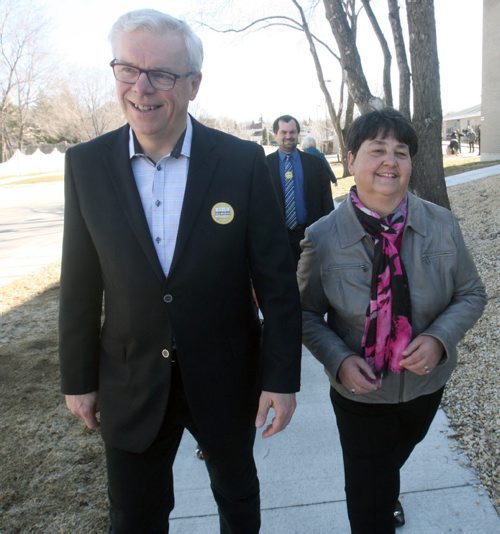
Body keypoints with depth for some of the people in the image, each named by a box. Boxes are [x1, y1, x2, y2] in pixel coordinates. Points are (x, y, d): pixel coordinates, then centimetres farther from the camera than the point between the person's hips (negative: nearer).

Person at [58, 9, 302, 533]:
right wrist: (78, 377, 4)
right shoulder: (86, 163, -6)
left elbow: (277, 279, -9)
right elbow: (80, 284, 0)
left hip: (226, 378, -1)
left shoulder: (243, 161, -12)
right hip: (131, 386, 1)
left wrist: (282, 377, -8)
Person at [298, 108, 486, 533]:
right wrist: (339, 360, -24)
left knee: (396, 456, 34)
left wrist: (439, 338, -22)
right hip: (359, 388, -3)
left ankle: (389, 493, 68)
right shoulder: (322, 238, -19)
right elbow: (308, 314, -7)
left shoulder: (442, 225, -14)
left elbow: (471, 294, -3)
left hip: (426, 382, 4)